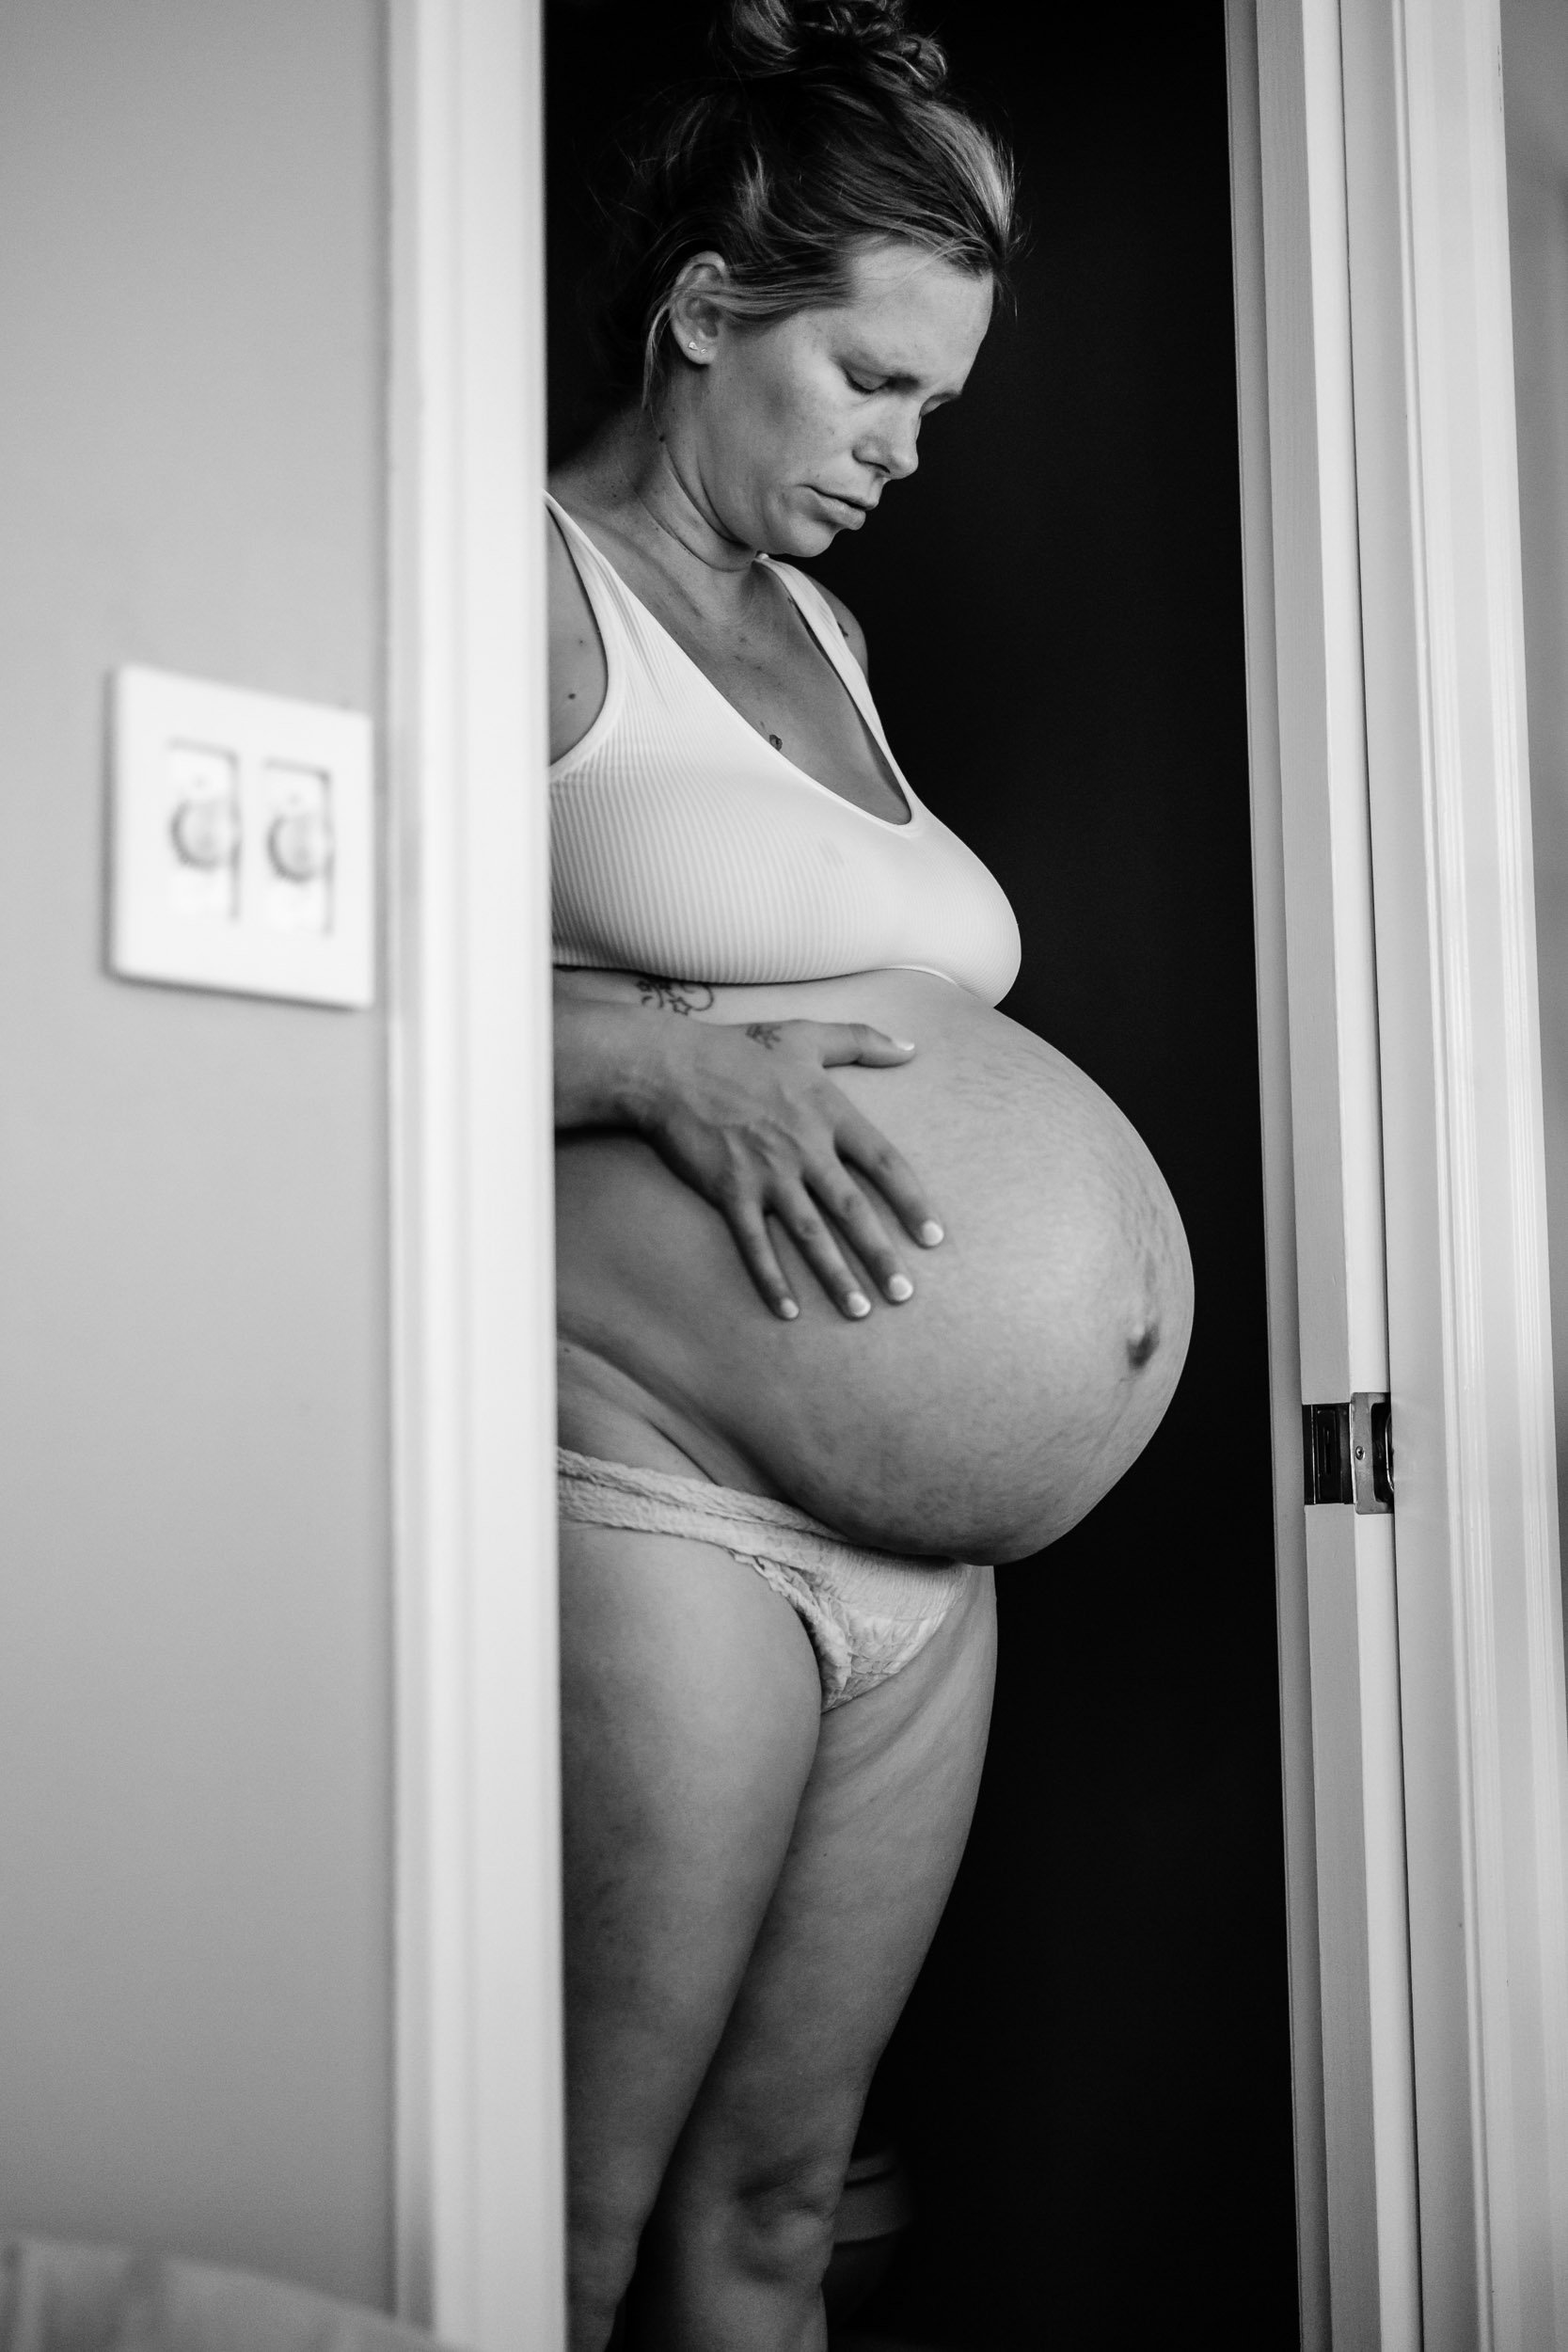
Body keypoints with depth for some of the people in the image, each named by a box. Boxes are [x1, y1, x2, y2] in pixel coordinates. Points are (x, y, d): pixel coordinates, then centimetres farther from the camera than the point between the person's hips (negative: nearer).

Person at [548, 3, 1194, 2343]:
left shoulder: (820, 628, 21)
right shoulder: (534, 582, -3)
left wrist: (1063, 1230, 11)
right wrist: (666, 1063, -23)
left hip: (920, 1528, 7)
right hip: (651, 1490, -7)